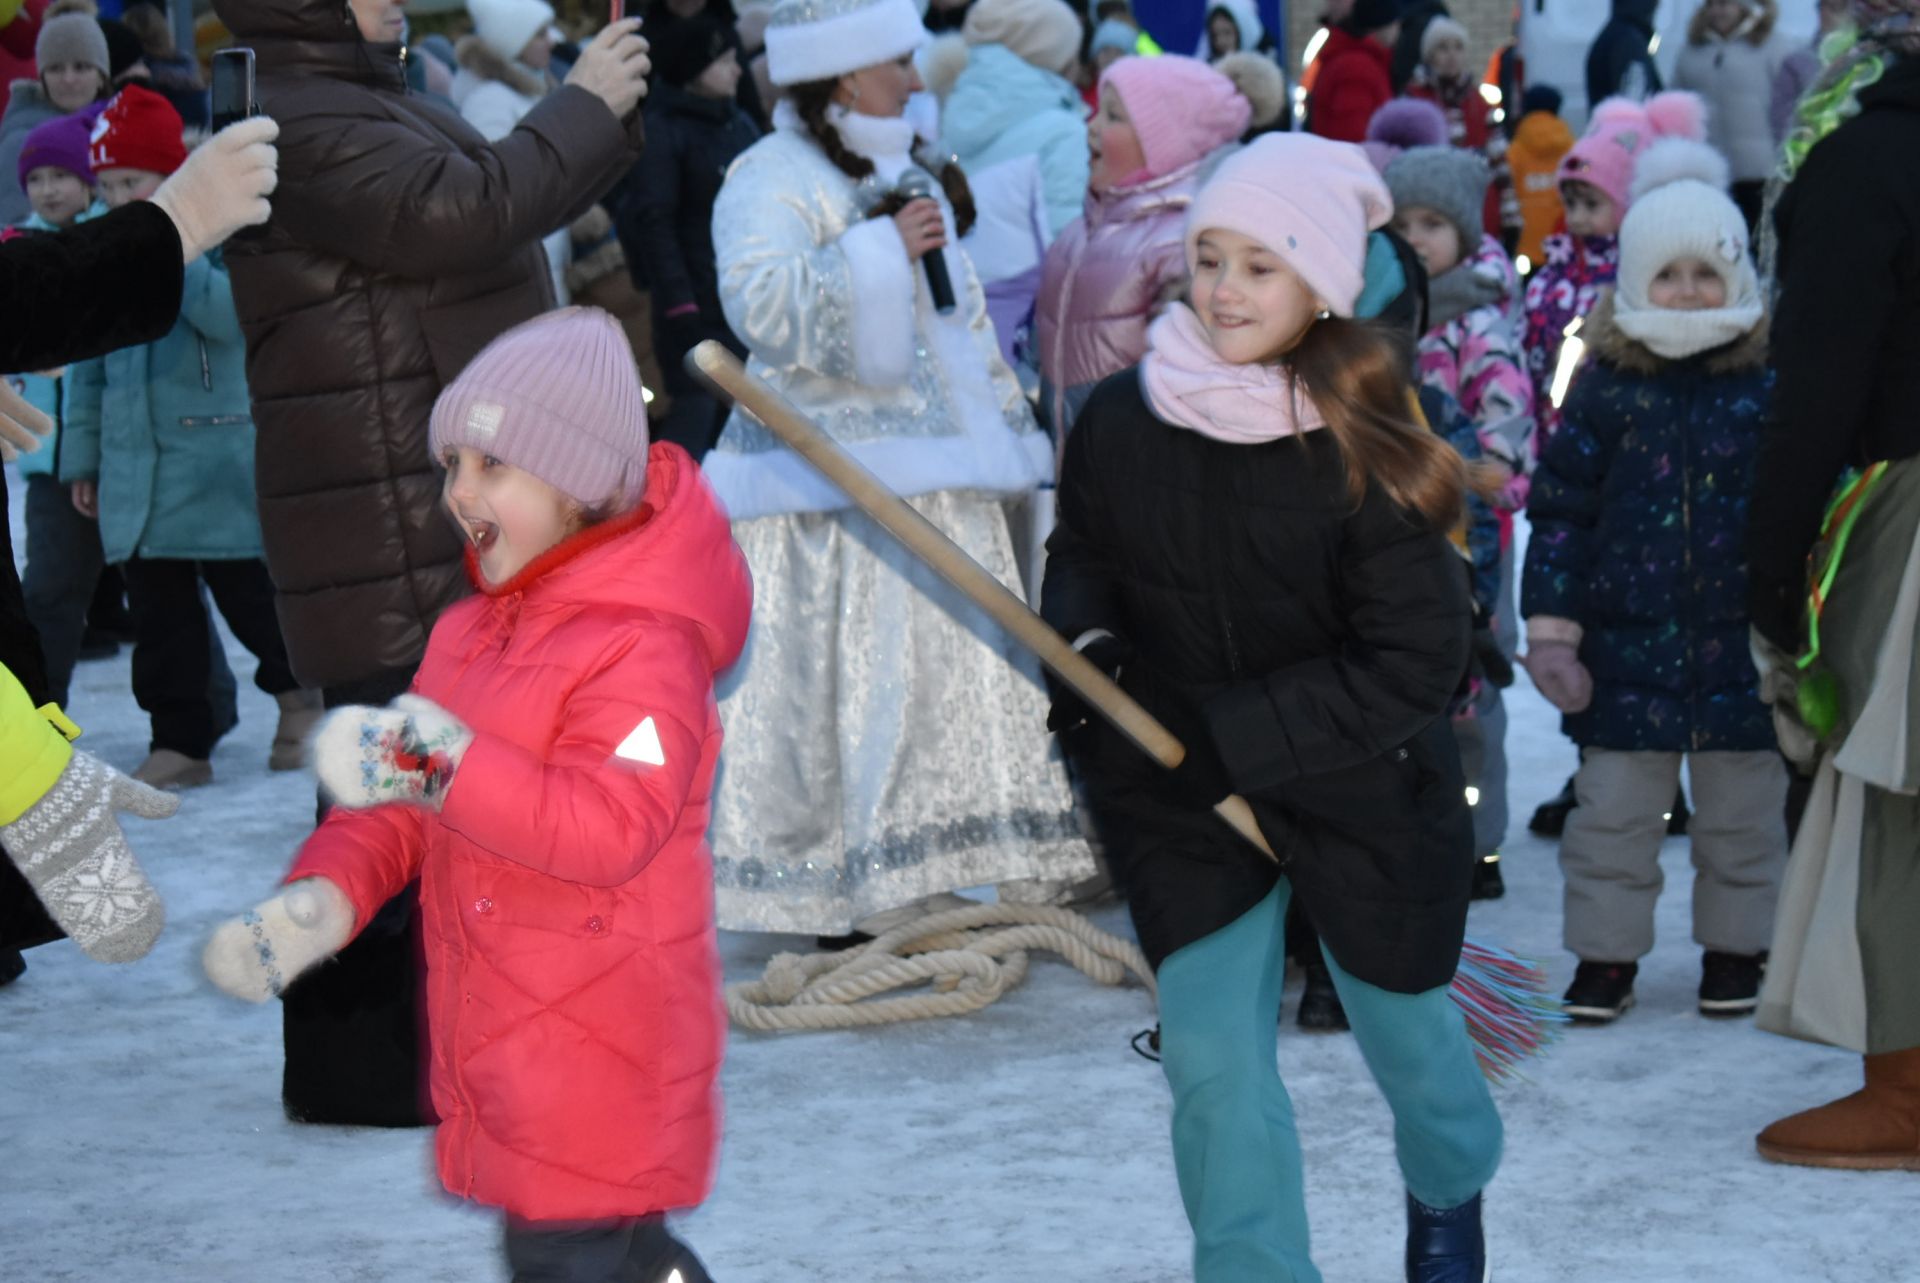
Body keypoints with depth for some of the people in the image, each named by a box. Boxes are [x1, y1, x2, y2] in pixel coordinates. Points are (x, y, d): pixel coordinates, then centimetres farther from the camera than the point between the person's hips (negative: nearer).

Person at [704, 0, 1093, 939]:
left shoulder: (908, 175, 19)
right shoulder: (770, 180, -9)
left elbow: (964, 317, 27)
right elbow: (760, 304, -26)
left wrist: (1011, 435, 27)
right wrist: (882, 251, -25)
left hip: (938, 488, 9)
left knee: (954, 669, 10)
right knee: (834, 688, -7)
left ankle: (939, 879, 19)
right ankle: (833, 895, -1)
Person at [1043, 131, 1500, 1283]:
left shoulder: (1363, 453, -21)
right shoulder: (1122, 423, -11)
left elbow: (1413, 664, -20)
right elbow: (1080, 557, 8)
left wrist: (1225, 732, -24)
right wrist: (1086, 644, -15)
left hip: (1361, 790, -2)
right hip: (1186, 800, 2)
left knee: (1404, 1027, 19)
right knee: (1212, 1059, -3)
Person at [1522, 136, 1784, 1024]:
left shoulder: (1772, 381, -2)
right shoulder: (1607, 385, -1)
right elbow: (1561, 509, 1)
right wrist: (1551, 627, -3)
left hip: (1741, 645, 0)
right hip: (1630, 646, 0)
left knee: (1741, 813, 12)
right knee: (1613, 812, 6)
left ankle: (1735, 949, 27)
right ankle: (1606, 956, 18)